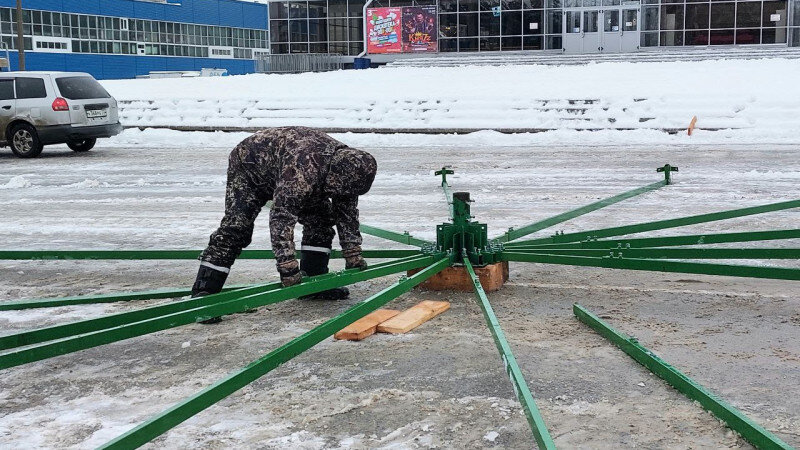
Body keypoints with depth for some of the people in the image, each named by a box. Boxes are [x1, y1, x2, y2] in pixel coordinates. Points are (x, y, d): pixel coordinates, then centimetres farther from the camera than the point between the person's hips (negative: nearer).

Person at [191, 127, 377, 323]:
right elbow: (281, 218, -46)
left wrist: (353, 254, -3)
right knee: (235, 228, -19)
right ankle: (202, 294, -18)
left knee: (322, 218, -2)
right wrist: (288, 266, -45)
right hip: (249, 164, -8)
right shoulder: (302, 167, -45)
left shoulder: (345, 161, -18)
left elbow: (347, 211, -4)